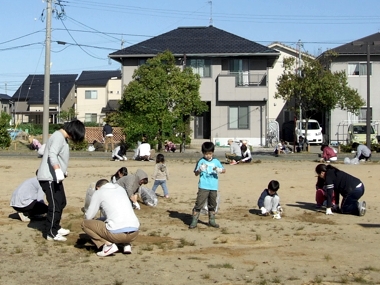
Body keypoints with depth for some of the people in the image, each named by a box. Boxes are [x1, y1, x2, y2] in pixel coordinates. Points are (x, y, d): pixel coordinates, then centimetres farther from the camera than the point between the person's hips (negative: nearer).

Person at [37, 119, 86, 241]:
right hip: (49, 177, -11)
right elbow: (52, 154, -30)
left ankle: (55, 227, 29)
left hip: (55, 177, 11)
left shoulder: (62, 137, 15)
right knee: (55, 204, -9)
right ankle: (50, 233, -2)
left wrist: (63, 171, 31)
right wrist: (58, 170, -41)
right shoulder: (59, 137, -16)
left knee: (61, 202, 17)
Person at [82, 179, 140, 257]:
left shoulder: (98, 192, 7)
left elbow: (88, 217, 9)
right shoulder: (121, 189, 23)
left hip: (117, 233, -6)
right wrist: (101, 220, 41)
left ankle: (108, 245, -2)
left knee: (84, 223, 13)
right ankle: (127, 244, 16)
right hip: (134, 234, 6)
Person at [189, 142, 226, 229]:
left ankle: (211, 221, 26)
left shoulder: (216, 161, 8)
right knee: (199, 204, -7)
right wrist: (200, 170, -22)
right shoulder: (201, 161, 1)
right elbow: (196, 173, 0)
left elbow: (224, 170, 4)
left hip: (214, 187, 3)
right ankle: (194, 221, -4)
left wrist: (219, 170, -17)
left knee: (212, 205, 14)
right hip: (203, 187, -3)